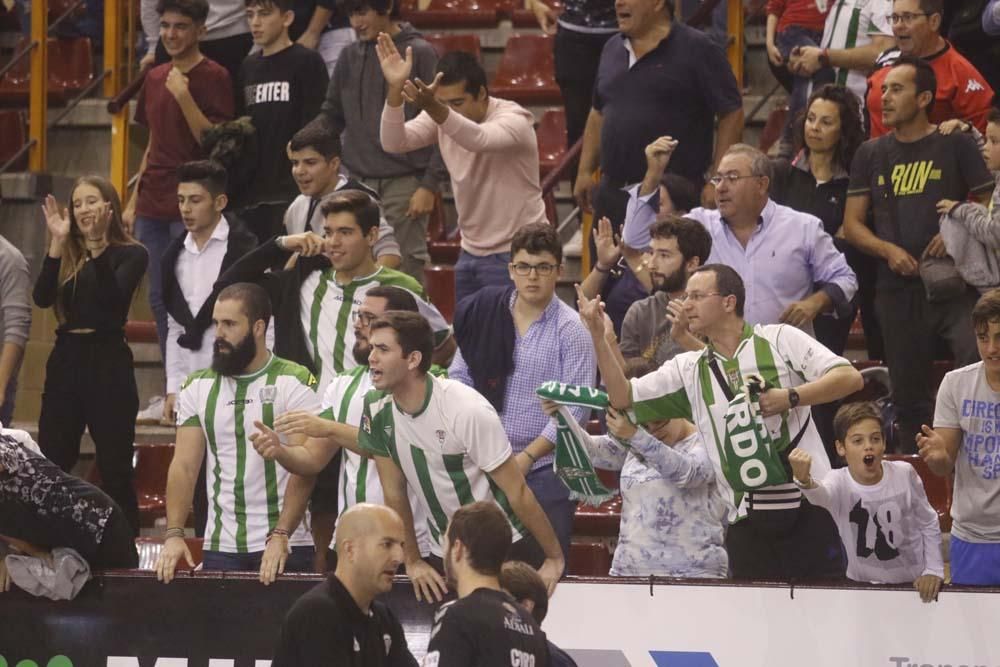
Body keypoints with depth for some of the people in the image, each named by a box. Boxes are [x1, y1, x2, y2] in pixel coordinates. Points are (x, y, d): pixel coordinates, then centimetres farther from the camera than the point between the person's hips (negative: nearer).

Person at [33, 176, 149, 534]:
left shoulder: (130, 254, -2)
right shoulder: (67, 254, 10)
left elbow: (113, 297, -19)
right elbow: (43, 298, -6)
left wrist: (97, 246, -27)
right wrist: (57, 242, -12)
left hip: (108, 361, -4)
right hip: (66, 360, 4)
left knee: (115, 468, -1)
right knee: (51, 464, 4)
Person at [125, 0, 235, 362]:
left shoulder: (213, 77, -6)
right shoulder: (155, 78, 14)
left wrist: (183, 96, -21)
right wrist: (133, 202, 19)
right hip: (153, 206, 7)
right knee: (160, 300, 8)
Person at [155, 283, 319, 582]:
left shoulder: (295, 383, -5)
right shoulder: (198, 388, 9)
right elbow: (184, 466, 4)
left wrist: (280, 536, -23)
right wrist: (174, 535, -10)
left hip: (283, 547, -3)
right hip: (220, 548, 3)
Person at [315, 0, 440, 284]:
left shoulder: (419, 54, -3)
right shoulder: (351, 56, 11)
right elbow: (332, 116, 19)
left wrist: (429, 185, -10)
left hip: (403, 183, -5)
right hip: (358, 182, 5)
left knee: (405, 269, -5)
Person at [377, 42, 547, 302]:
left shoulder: (514, 120, -17)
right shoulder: (439, 117, -1)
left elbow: (479, 139, -39)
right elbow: (393, 143, -16)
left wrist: (434, 109, -57)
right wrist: (395, 90, -33)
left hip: (516, 255, -6)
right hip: (471, 252, 6)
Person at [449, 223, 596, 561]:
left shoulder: (571, 329, -5)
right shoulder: (483, 314, 7)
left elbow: (574, 408, -9)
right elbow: (458, 378, 11)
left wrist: (526, 457, -13)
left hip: (544, 467, -3)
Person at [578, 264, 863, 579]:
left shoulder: (780, 340, 3)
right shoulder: (688, 370, 14)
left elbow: (850, 378, -4)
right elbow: (623, 397, 11)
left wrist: (790, 397, -15)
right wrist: (598, 337, 1)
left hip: (808, 509, -4)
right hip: (746, 522, 4)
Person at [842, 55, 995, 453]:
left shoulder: (955, 145, 4)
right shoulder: (872, 155, 13)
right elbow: (852, 225, 12)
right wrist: (889, 250, -7)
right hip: (898, 290, 4)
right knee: (909, 398, 9)